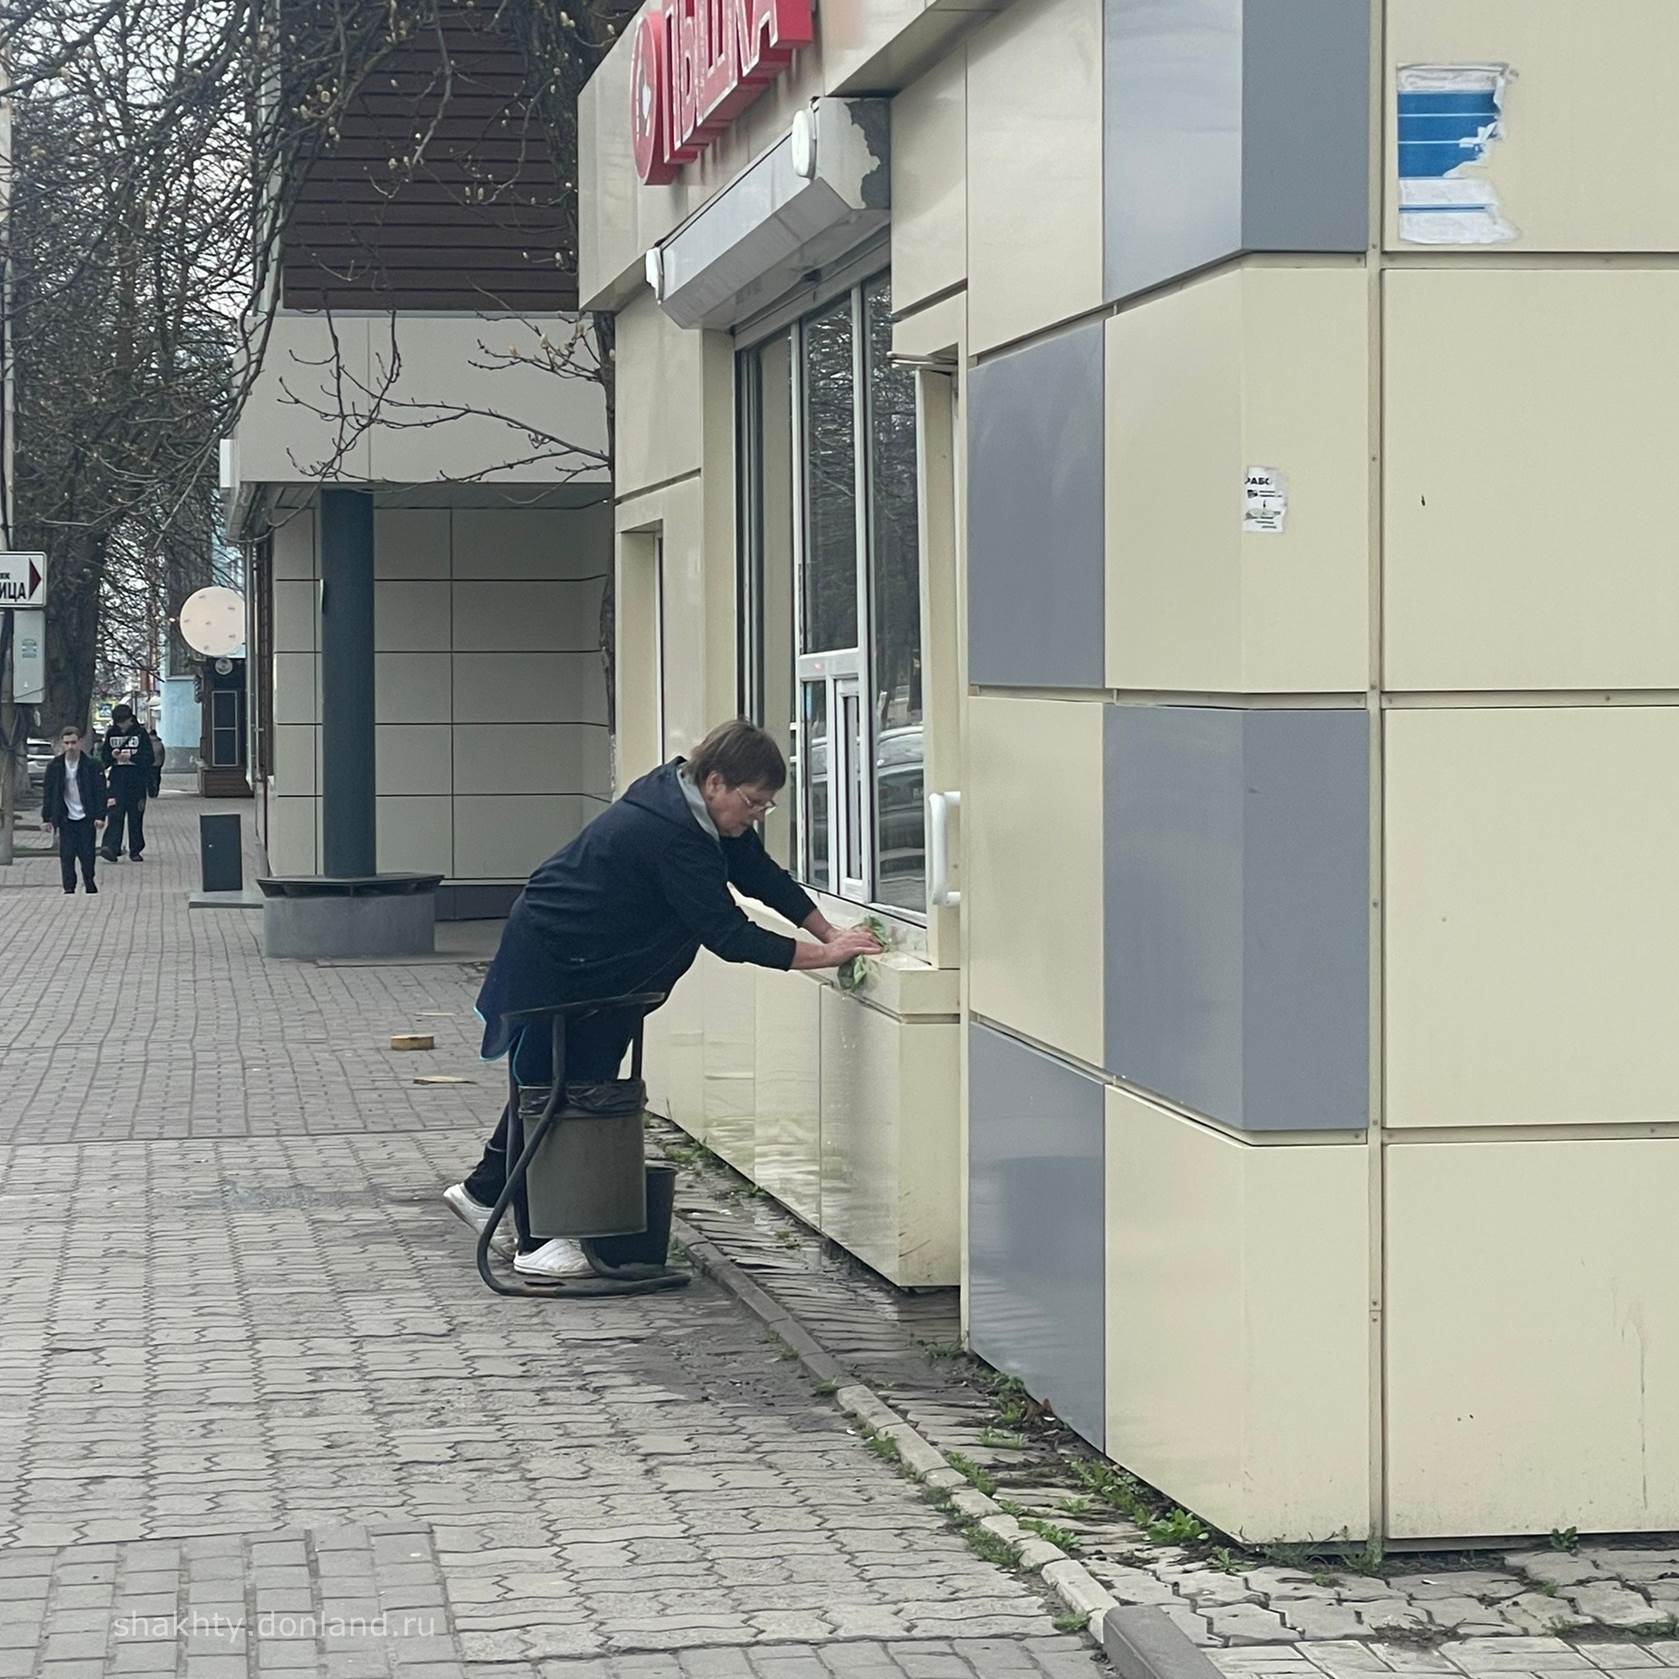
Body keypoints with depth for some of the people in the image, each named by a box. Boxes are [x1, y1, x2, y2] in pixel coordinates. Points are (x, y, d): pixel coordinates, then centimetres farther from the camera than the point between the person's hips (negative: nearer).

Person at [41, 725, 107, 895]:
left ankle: (89, 882, 25)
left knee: (87, 854, 4)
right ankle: (69, 887, 2)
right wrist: (46, 818, 2)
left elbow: (100, 792, -3)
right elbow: (48, 793, 5)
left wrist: (100, 816, -9)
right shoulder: (54, 766, 1)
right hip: (66, 819, 1)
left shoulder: (92, 766, -5)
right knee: (66, 855, -4)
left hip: (86, 818, -1)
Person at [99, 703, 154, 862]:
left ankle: (135, 850, 14)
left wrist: (131, 757, -18)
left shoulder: (140, 734, 0)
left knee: (135, 816, 4)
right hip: (117, 778, 1)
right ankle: (111, 848, -22)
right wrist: (113, 756, -10)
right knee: (114, 814, -12)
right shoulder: (111, 733, 9)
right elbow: (104, 756, 12)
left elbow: (148, 758, -4)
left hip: (136, 779, -1)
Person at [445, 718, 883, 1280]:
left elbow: (760, 874, 7)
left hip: (596, 968, 10)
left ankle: (485, 1191, 33)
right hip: (550, 965, -10)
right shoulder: (670, 836, -32)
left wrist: (831, 933, 0)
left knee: (551, 1086, 18)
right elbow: (728, 934, -32)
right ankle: (540, 1239, 1)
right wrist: (822, 955, -29)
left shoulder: (689, 804, -2)